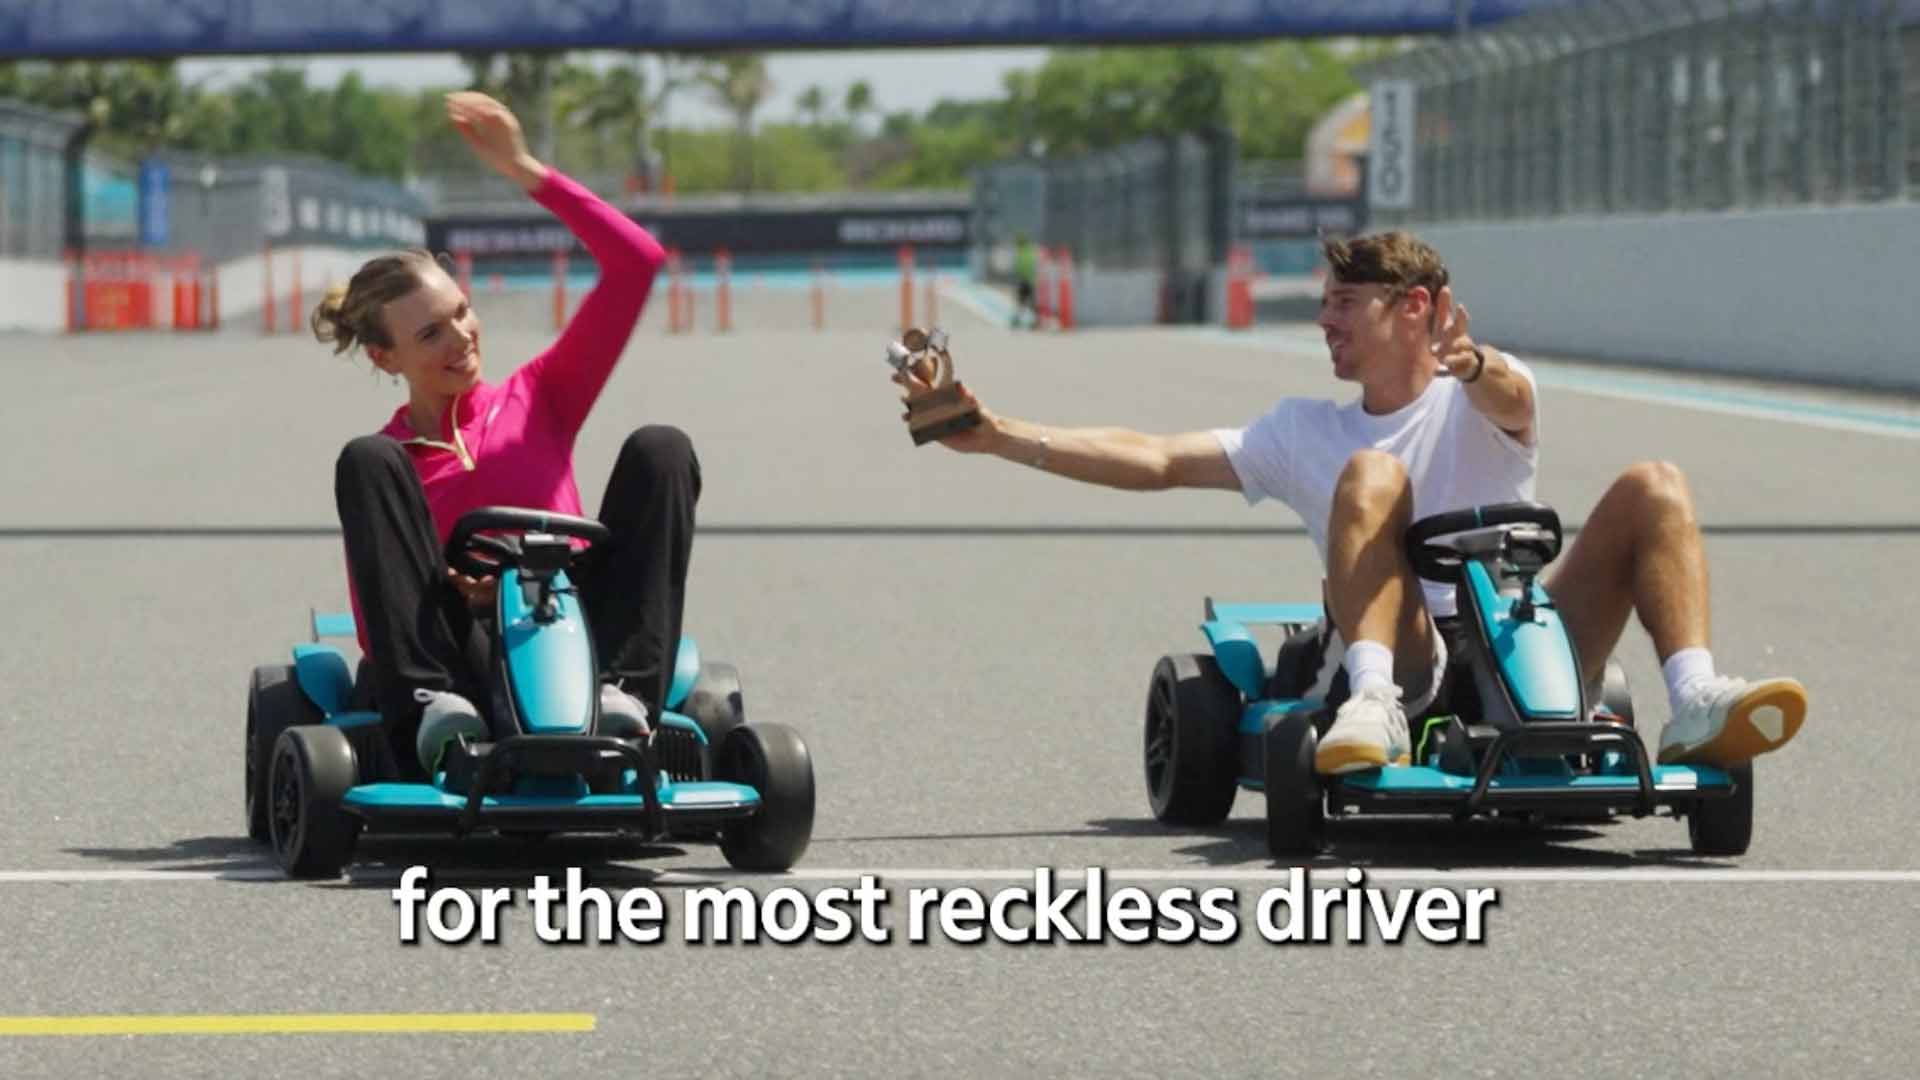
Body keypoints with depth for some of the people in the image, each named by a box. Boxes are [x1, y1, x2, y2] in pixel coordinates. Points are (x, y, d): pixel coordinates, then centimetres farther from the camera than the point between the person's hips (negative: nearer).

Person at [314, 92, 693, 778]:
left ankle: (625, 694, -35)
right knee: (365, 464, -16)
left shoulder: (536, 400, 20)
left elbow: (636, 262, 11)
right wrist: (444, 595, -12)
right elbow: (379, 636, 10)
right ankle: (430, 709, -34)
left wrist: (524, 172, 5)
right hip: (465, 655, -1)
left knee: (660, 449, -15)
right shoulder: (388, 463, 17)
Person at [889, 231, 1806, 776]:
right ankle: (1374, 707, -44)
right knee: (1371, 474, -22)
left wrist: (1477, 366, -39)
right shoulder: (1304, 431, 24)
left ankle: (1694, 705, -36)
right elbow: (1154, 462, 16)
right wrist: (994, 436, 7)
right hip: (1396, 658, 0)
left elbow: (1512, 402, -12)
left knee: (1653, 487, -16)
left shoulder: (1478, 404, 14)